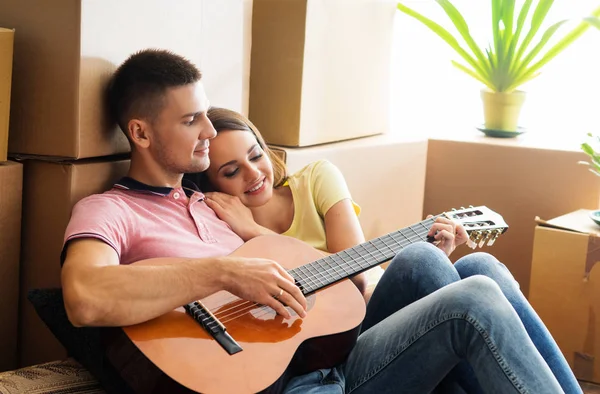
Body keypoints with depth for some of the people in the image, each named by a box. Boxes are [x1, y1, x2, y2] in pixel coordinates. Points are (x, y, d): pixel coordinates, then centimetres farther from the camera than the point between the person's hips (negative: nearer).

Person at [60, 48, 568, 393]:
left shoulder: (209, 204, 23)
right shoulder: (108, 210, -1)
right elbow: (85, 300, -24)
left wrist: (421, 250, 17)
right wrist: (225, 272, -24)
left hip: (324, 351, 8)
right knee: (475, 301, -18)